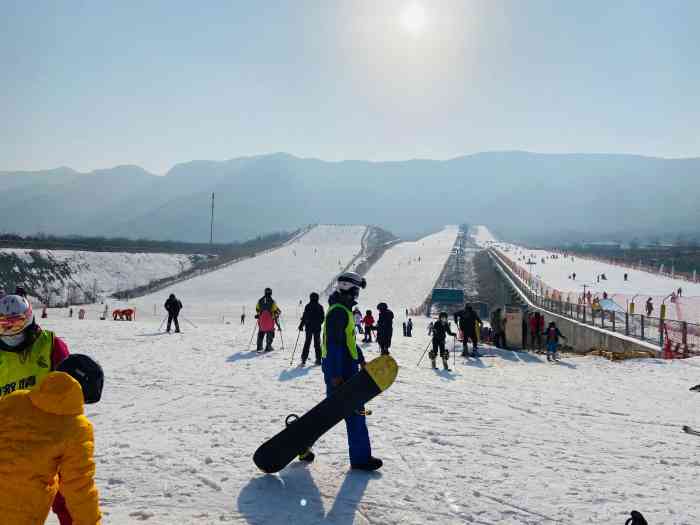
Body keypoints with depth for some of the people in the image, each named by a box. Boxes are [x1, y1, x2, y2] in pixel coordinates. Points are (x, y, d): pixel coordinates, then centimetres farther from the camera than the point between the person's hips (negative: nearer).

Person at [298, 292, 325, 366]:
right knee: (317, 344, 10)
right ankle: (318, 359, 10)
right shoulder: (320, 307, 0)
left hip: (309, 327, -2)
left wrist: (301, 325, 3)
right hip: (317, 328, 2)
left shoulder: (308, 306, -8)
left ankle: (303, 359, -1)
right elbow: (322, 318, 7)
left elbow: (304, 317, -9)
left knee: (307, 343, 4)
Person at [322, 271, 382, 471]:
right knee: (354, 411, -3)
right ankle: (360, 457, 5)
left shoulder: (344, 310, 16)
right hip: (340, 369, -10)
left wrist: (361, 360, 26)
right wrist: (336, 374, -24)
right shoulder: (338, 312, -17)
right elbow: (334, 344, -22)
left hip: (342, 367, 10)